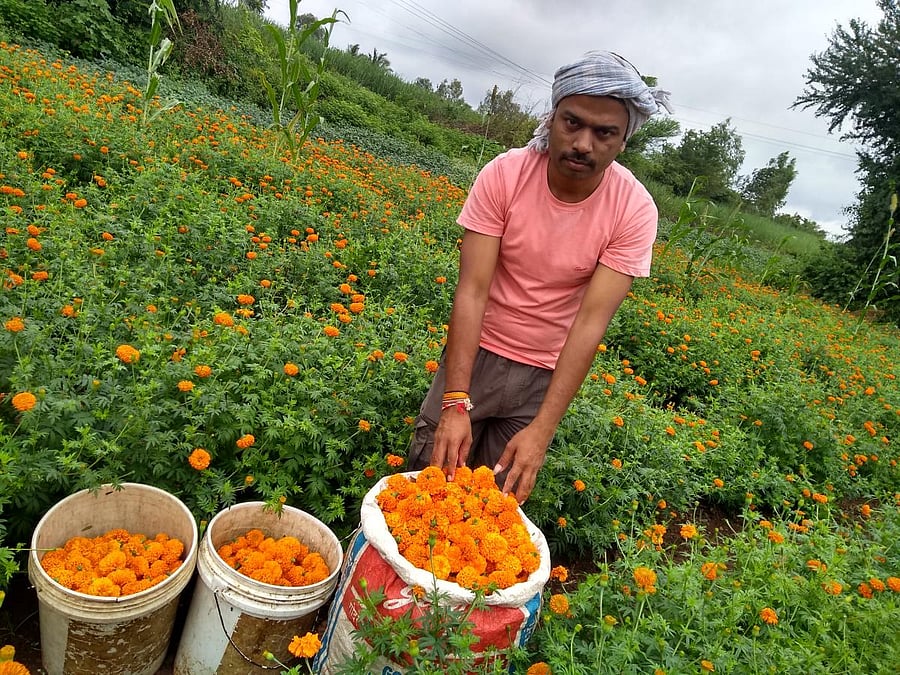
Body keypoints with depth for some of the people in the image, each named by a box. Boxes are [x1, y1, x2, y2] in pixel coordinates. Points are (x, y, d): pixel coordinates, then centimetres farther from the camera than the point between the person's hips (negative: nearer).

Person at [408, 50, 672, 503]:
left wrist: (542, 429, -27)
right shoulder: (504, 174, -17)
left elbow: (591, 322, -21)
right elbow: (472, 290, -21)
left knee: (503, 494, 7)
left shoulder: (634, 211, -16)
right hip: (475, 351, 0)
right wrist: (455, 403, -29)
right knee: (431, 470, 7)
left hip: (547, 373, 0)